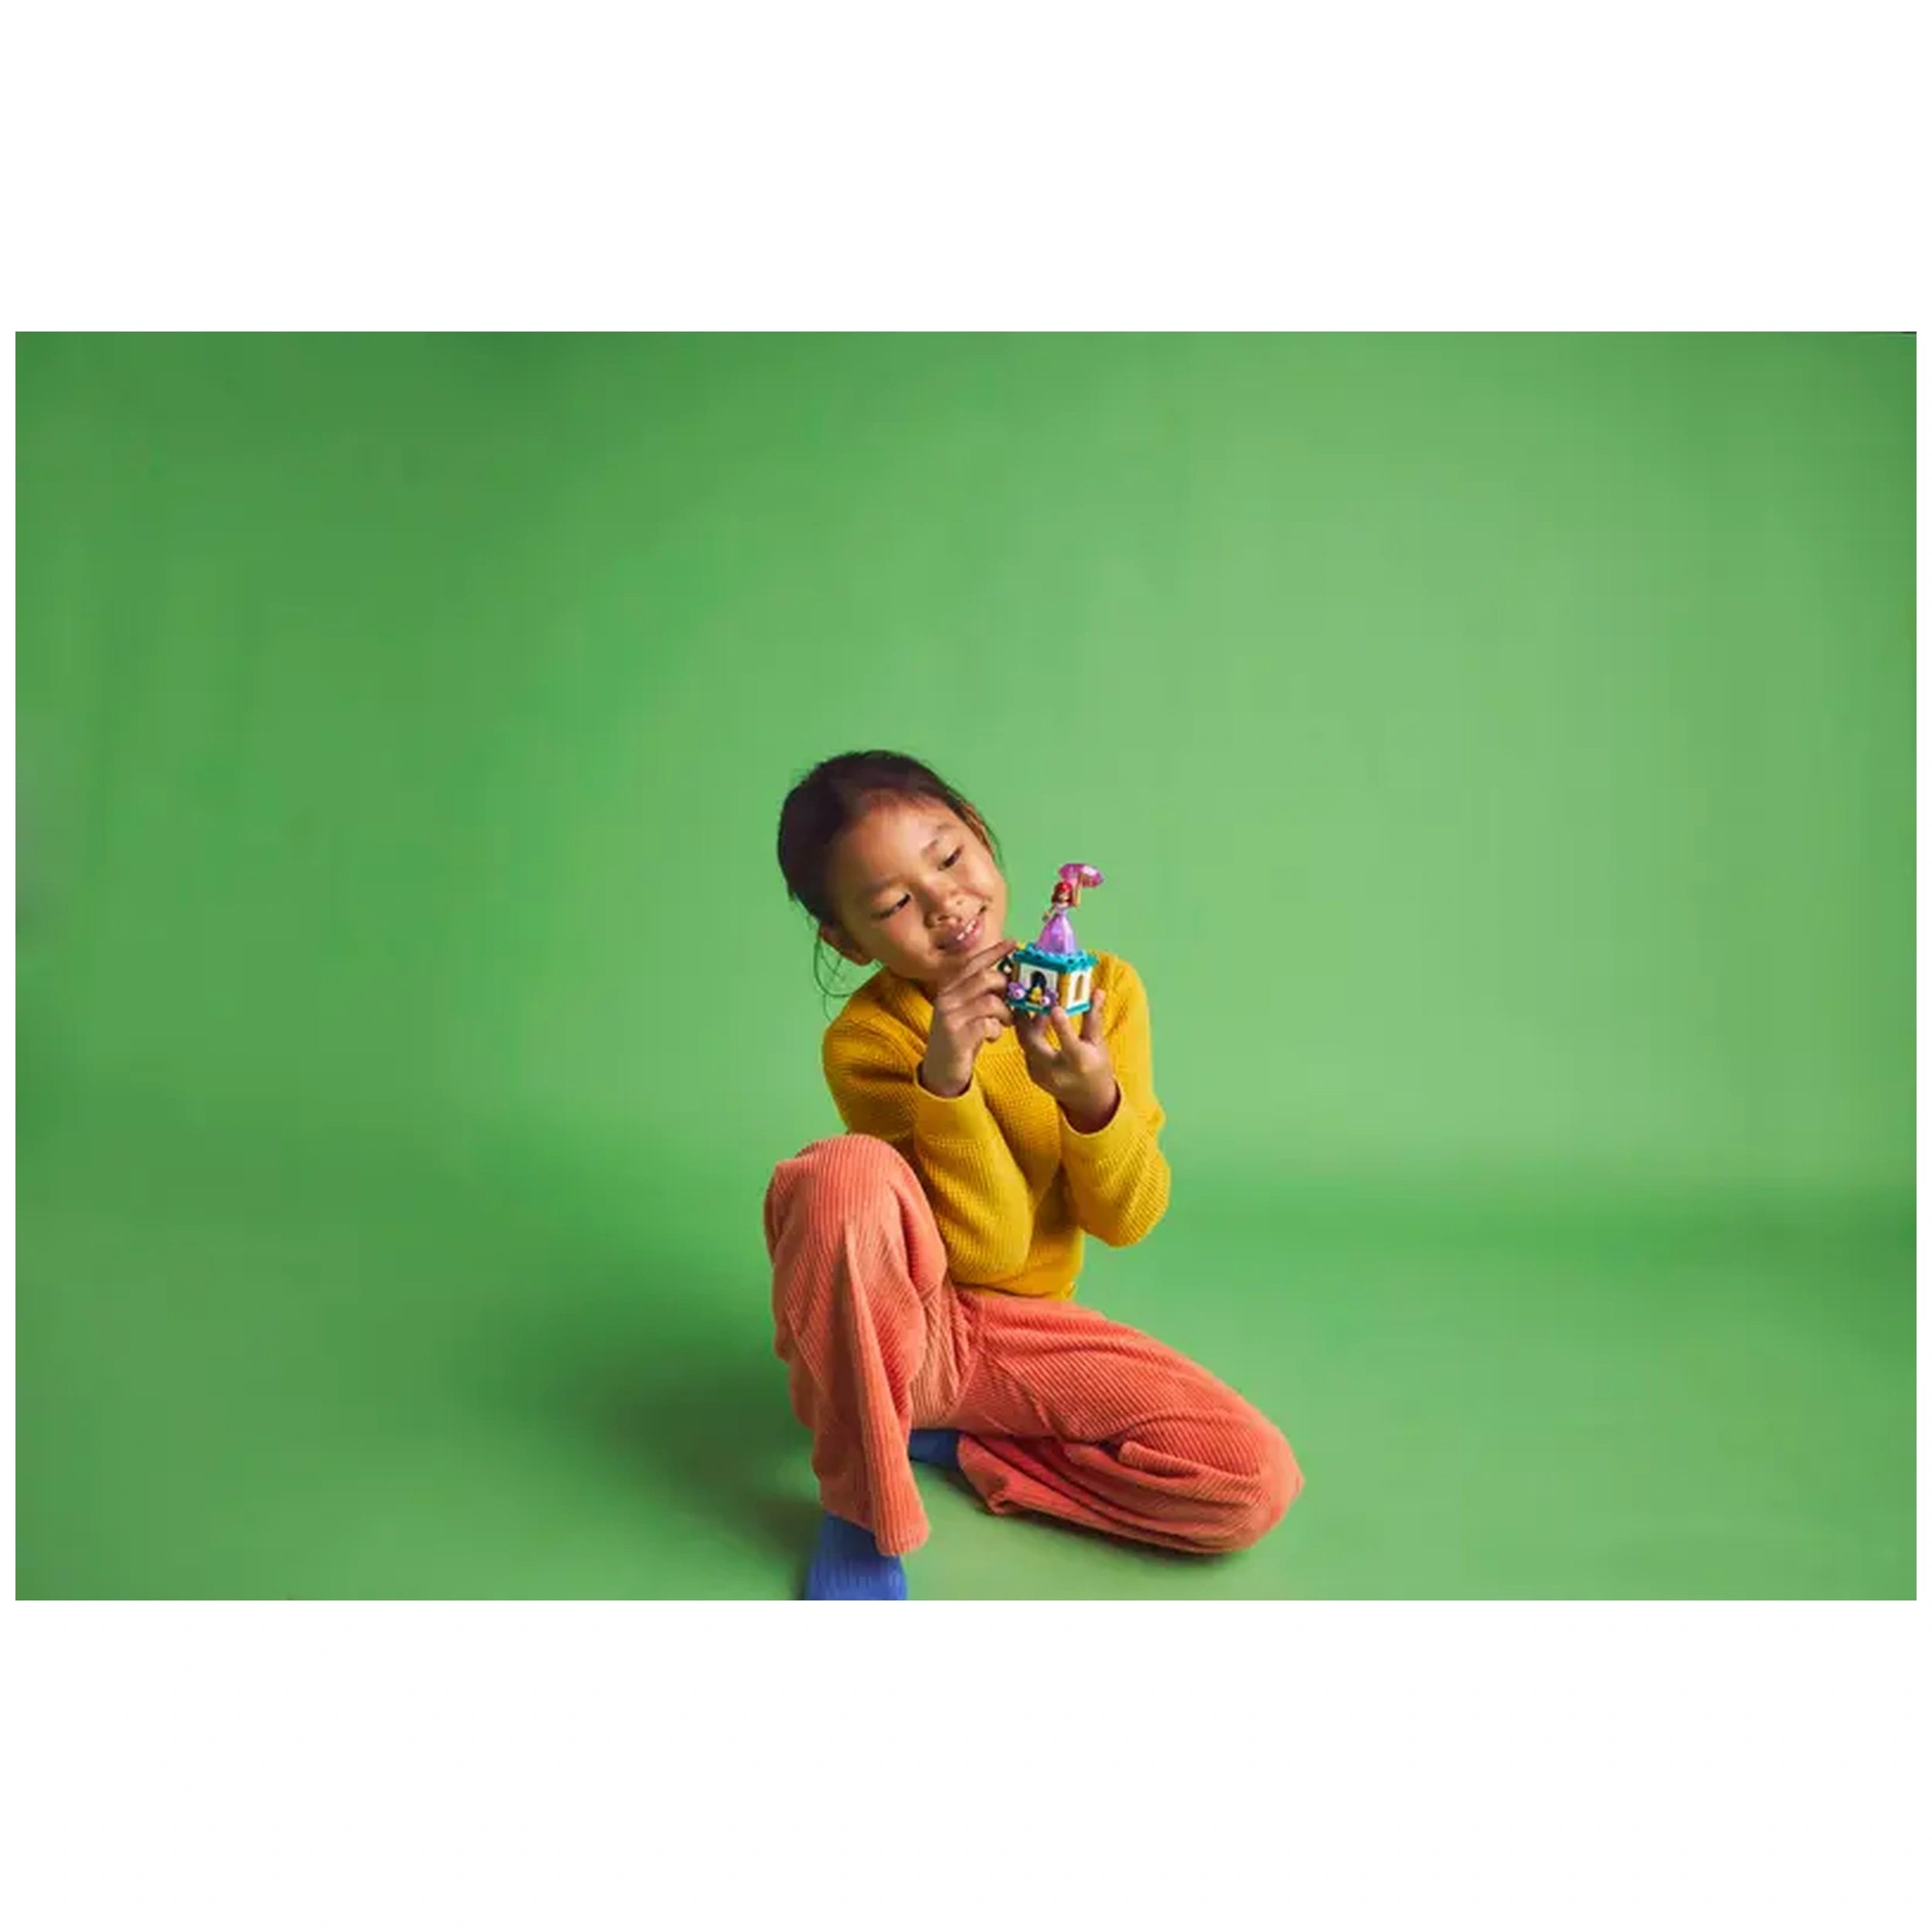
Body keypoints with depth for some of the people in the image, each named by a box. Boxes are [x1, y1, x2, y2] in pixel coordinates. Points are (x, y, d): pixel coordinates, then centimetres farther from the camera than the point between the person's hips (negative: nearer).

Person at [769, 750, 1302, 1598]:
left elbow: (1127, 1221, -7)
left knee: (1256, 1480, -17)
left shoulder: (1102, 987, -7)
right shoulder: (866, 1042, -16)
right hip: (894, 1336, -3)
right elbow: (989, 1249, -19)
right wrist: (945, 1080, -34)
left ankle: (947, 1441, 0)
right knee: (846, 1169, -35)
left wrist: (1094, 1096, -28)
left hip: (1024, 1335, 3)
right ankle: (861, 1495, -14)